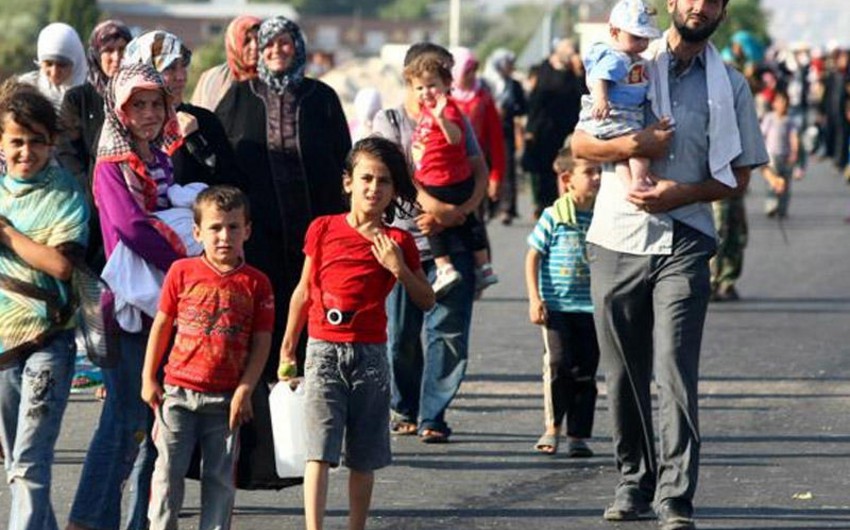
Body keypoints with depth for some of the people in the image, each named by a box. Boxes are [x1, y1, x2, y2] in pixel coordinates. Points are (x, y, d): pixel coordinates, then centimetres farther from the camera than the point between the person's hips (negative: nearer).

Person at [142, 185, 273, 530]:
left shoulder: (256, 283, 0)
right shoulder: (182, 272, 1)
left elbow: (261, 343, -1)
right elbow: (161, 325, 7)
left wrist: (244, 390, -9)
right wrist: (149, 379, 5)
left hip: (225, 398, 0)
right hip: (179, 393, 0)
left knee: (220, 477, 6)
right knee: (169, 470, 0)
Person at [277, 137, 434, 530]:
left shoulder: (397, 243, 2)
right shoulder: (324, 230, 3)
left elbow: (427, 302, 5)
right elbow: (304, 291, 11)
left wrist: (399, 269, -12)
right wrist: (287, 348, 14)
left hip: (370, 354, 1)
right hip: (324, 350, -1)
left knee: (364, 457, 9)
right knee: (319, 449, -12)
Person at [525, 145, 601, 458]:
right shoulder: (554, 217, -4)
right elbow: (533, 258, 0)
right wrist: (534, 299, -7)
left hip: (590, 307, 3)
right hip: (556, 305, -3)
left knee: (585, 370, 3)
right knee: (558, 363, -12)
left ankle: (579, 435, 9)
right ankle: (552, 426, 2)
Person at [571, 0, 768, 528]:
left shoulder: (730, 86, 8)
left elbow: (738, 177, 7)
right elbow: (580, 144, 7)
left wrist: (681, 193, -10)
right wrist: (633, 145, -13)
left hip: (684, 243, -1)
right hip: (617, 240, 1)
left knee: (676, 374, -12)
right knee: (624, 375, 7)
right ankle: (634, 483, 20)